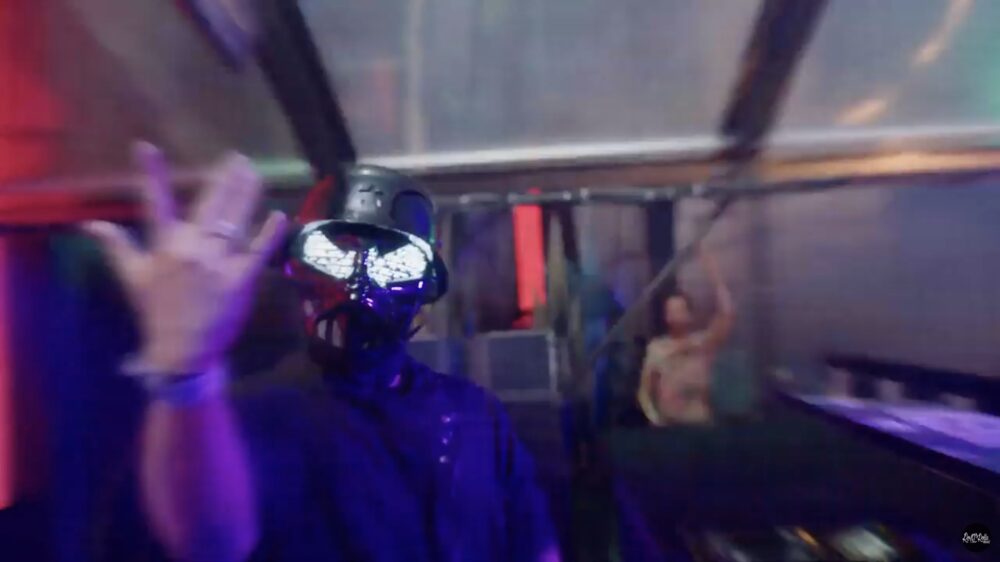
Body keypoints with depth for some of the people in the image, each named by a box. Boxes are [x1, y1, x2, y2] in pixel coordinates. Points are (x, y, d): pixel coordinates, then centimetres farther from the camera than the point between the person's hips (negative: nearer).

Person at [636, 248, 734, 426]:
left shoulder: (705, 342, -2)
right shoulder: (656, 347, 2)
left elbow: (726, 315, -18)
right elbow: (645, 390, 5)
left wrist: (715, 277, -22)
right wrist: (653, 417, -10)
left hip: (700, 423, 0)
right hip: (666, 424, 1)